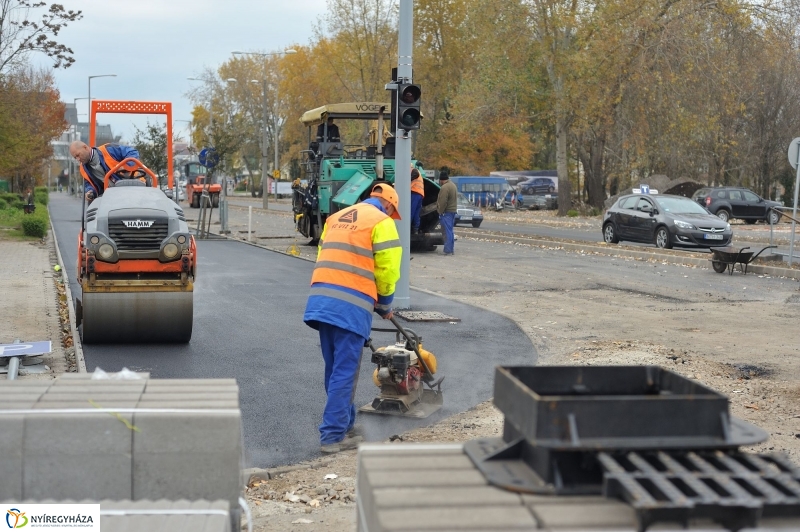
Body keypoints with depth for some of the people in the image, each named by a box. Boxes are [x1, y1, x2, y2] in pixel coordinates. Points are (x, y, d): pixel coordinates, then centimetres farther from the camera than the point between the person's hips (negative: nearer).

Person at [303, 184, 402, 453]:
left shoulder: (336, 217, 22)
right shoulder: (382, 222, 1)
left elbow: (325, 258, 17)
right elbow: (387, 270, -4)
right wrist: (385, 306, 11)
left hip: (321, 298, 7)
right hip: (352, 305, -7)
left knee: (335, 369, 17)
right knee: (345, 372, -1)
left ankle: (344, 424, 29)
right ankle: (333, 435, 1)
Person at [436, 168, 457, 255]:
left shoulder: (445, 187, -18)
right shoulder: (453, 185, 15)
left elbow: (442, 202, -21)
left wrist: (440, 211, -11)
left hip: (446, 212, -10)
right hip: (453, 211, 10)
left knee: (447, 231, -8)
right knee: (450, 231, 15)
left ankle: (448, 250, -9)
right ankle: (451, 249, 19)